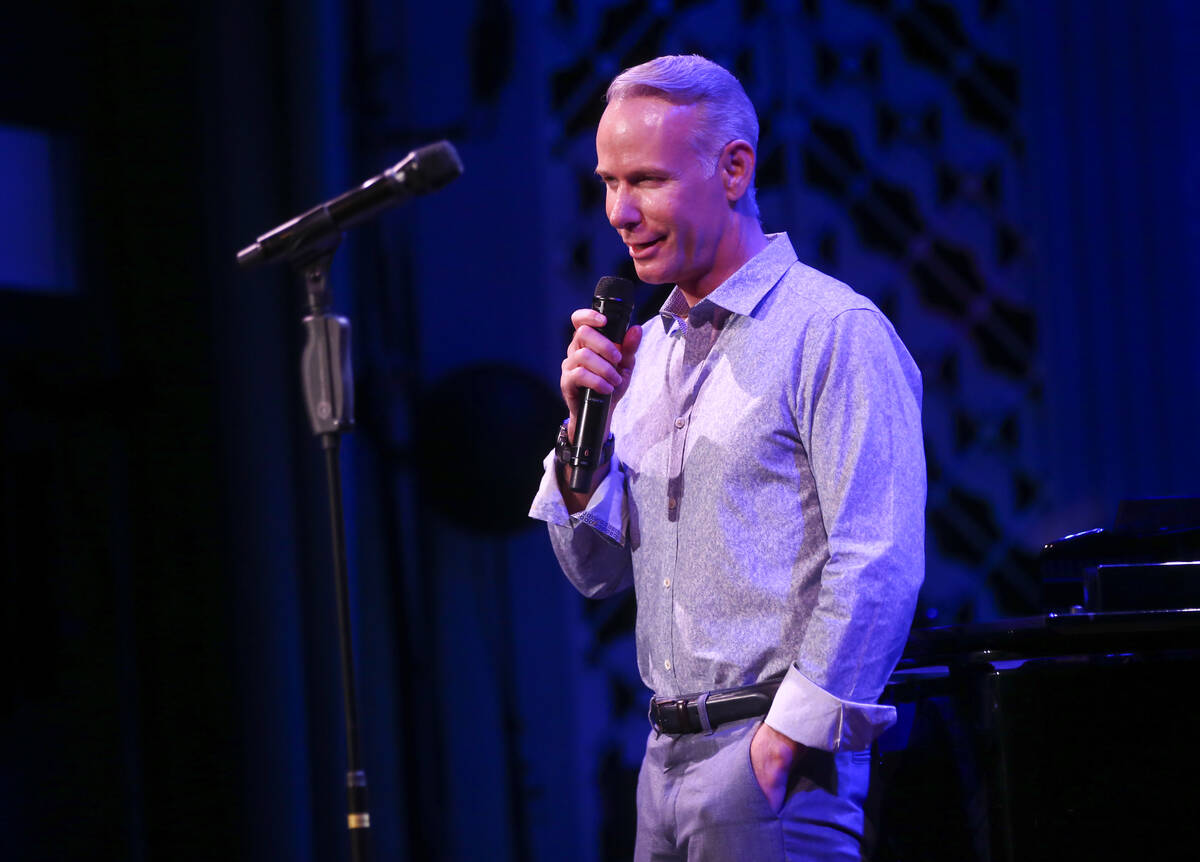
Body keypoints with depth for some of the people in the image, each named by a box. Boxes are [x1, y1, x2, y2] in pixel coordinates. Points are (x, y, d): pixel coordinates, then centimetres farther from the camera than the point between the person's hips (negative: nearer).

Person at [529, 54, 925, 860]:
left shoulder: (835, 331, -10)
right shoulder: (647, 347, 14)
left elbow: (880, 565, -17)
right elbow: (598, 572, 15)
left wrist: (787, 737, -17)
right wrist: (584, 424, 0)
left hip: (779, 762, -7)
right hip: (669, 756, 7)